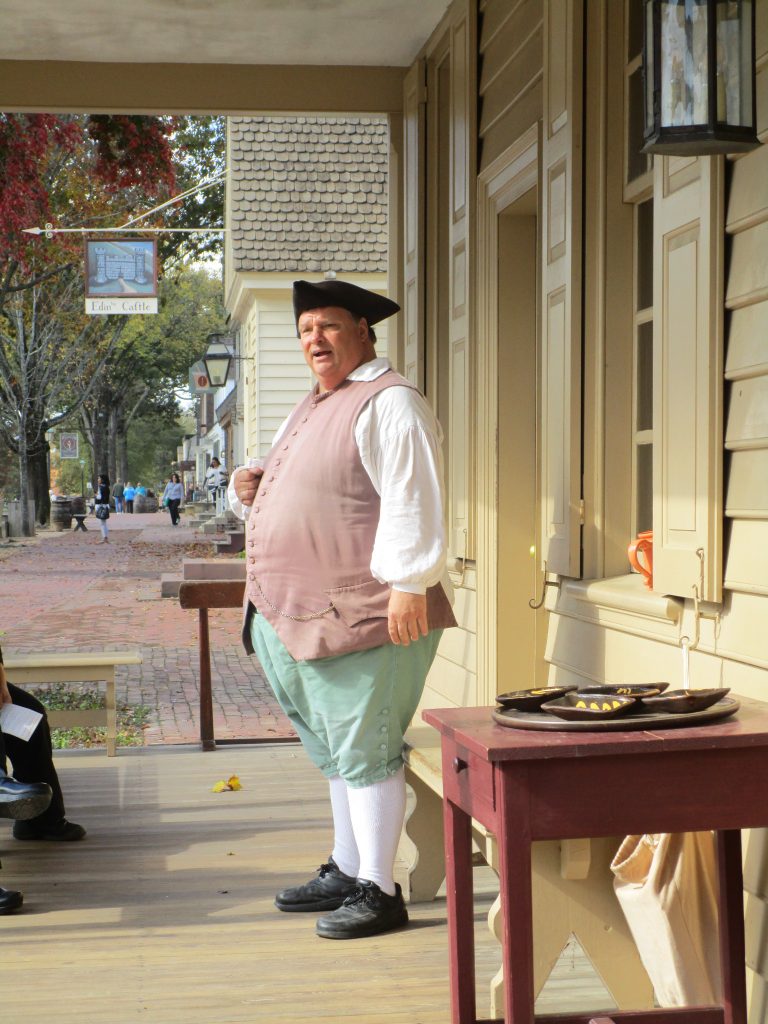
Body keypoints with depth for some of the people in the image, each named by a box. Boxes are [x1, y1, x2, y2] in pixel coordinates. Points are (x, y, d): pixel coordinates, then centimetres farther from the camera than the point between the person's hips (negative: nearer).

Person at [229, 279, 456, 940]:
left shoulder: (389, 403, -11)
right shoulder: (315, 408, 20)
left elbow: (413, 502, -20)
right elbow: (291, 500, 30)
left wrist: (408, 585, -27)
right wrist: (248, 489, 8)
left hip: (365, 612, -10)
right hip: (303, 614, 10)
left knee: (364, 750, -6)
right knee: (337, 750, 18)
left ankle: (379, 892, 1)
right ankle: (347, 872, 30)